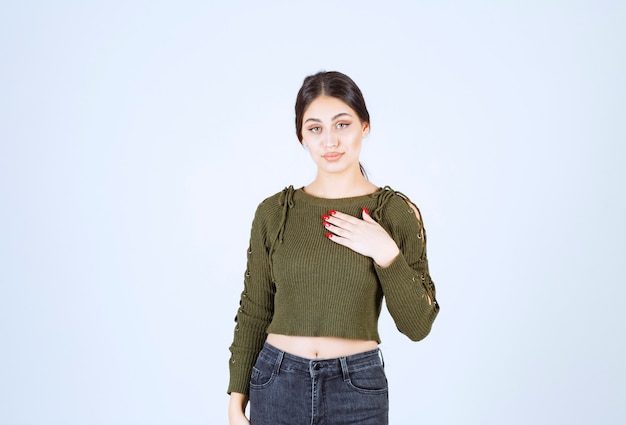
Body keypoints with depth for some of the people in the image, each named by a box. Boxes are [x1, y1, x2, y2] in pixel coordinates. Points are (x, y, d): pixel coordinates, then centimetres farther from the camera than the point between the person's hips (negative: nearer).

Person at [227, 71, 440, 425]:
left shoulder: (397, 211, -5)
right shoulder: (274, 212, -1)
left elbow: (418, 325, -6)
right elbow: (254, 312, 3)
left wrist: (386, 253, -18)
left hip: (358, 387, -1)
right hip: (277, 384, 1)